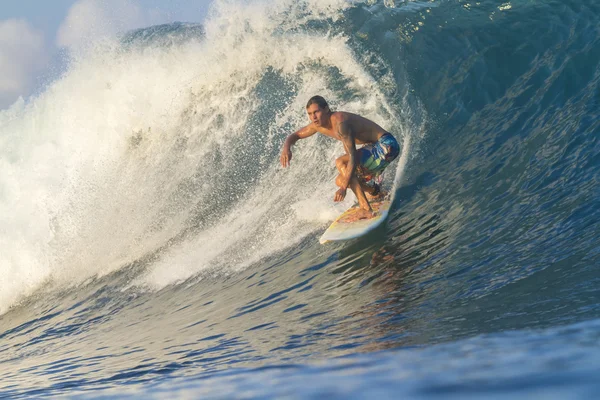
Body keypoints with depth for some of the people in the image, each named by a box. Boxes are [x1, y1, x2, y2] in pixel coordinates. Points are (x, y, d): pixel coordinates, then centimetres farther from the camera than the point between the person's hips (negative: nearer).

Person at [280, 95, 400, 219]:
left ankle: (366, 209, -28)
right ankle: (376, 194, 36)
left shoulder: (339, 123, -26)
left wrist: (344, 188, -35)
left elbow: (353, 157, -31)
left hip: (386, 145, -9)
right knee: (340, 181, 11)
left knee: (341, 163, -24)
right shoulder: (318, 124, 2)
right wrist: (286, 148, -7)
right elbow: (294, 136, 17)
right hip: (375, 147, 9)